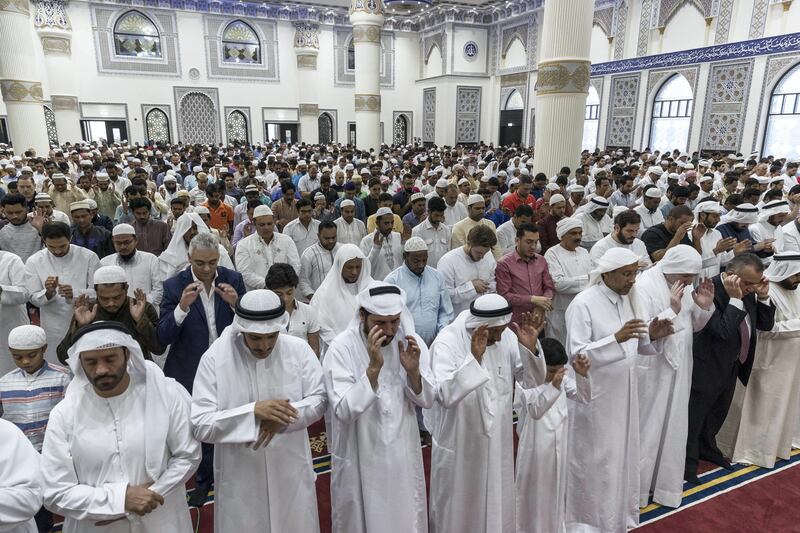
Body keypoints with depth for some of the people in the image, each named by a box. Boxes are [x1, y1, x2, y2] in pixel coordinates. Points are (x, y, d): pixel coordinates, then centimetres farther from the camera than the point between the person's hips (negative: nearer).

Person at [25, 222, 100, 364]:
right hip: (54, 329, 1)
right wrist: (48, 293, -22)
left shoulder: (88, 257, -7)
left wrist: (74, 294, -24)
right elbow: (34, 299, -1)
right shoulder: (34, 261, -2)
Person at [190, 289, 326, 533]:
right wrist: (253, 410, -29)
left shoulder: (299, 350, -12)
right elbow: (201, 425, -17)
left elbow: (319, 399, -5)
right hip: (239, 478, -2)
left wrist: (282, 417, -22)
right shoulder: (214, 358, -18)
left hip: (291, 471, 2)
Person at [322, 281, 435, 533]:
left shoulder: (410, 341, -8)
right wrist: (373, 368, -35)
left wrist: (413, 371, -24)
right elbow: (344, 412, -25)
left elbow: (427, 400, -5)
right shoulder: (342, 348, -20)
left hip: (403, 454, 3)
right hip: (360, 458, -3)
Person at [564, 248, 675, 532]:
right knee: (594, 462, 6)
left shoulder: (625, 298, 4)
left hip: (622, 392, 8)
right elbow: (577, 354, -24)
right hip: (594, 396, -7)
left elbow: (630, 346, 12)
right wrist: (616, 338, -33)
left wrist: (650, 335, -9)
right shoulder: (583, 304, -20)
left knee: (620, 456, 20)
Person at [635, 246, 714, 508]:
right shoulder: (644, 287, -19)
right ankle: (638, 486, 25)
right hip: (651, 371, -7)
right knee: (647, 429, 6)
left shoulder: (683, 286, 3)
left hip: (678, 368, 7)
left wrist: (705, 307, -7)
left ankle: (665, 481, 37)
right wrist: (673, 310, -29)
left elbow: (694, 326, 11)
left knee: (672, 427, 18)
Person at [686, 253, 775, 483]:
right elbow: (723, 332, -33)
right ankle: (687, 461, 25)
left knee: (717, 415, 27)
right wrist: (735, 299, -32)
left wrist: (763, 296, -7)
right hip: (706, 369, -8)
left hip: (732, 368, 9)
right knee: (694, 419, 8)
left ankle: (706, 449, 48)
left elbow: (766, 325, 6)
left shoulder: (748, 292, 0)